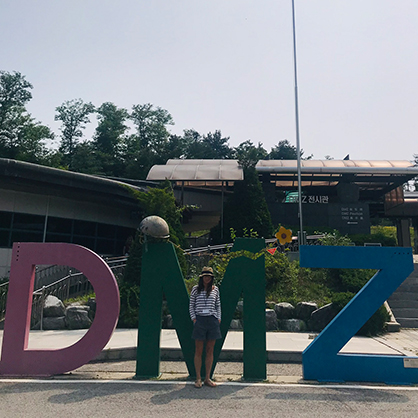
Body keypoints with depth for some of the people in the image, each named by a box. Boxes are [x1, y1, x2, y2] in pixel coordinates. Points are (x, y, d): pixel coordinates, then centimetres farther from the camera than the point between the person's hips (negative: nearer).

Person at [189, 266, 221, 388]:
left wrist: (218, 318, 6)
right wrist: (194, 318, -2)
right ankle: (198, 378, 12)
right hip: (200, 320, -2)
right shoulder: (196, 289, 4)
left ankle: (207, 378, 16)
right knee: (199, 351, 2)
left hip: (213, 321, 2)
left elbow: (218, 305, 15)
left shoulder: (215, 289, 9)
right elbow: (191, 306, 7)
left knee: (210, 351, 6)